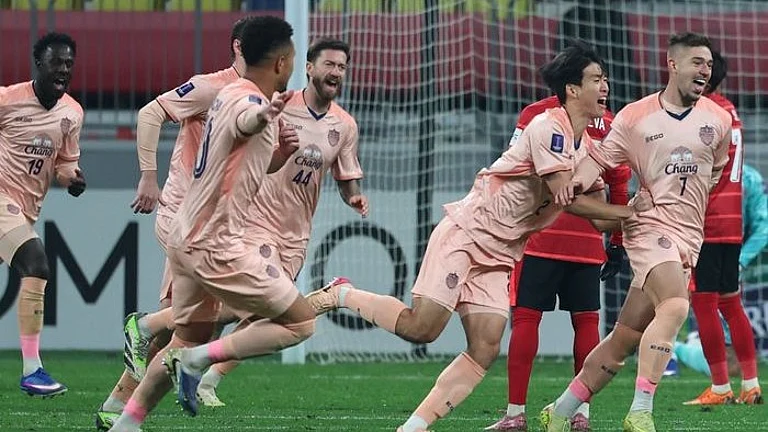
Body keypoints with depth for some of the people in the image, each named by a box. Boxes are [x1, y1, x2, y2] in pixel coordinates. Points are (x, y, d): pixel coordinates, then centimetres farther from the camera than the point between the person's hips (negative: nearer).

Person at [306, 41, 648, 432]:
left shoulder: (587, 147, 11)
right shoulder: (548, 127, -16)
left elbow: (596, 214, 16)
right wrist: (626, 212, -15)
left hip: (498, 256, 8)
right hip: (465, 233, -8)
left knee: (485, 349, -7)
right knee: (421, 327, -17)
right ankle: (341, 295, 6)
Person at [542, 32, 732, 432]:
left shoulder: (718, 120, 9)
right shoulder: (635, 117, 0)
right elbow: (601, 157, 1)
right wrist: (578, 180, -19)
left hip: (687, 240, 5)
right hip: (649, 226, -4)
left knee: (624, 339, 5)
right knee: (675, 306, -31)